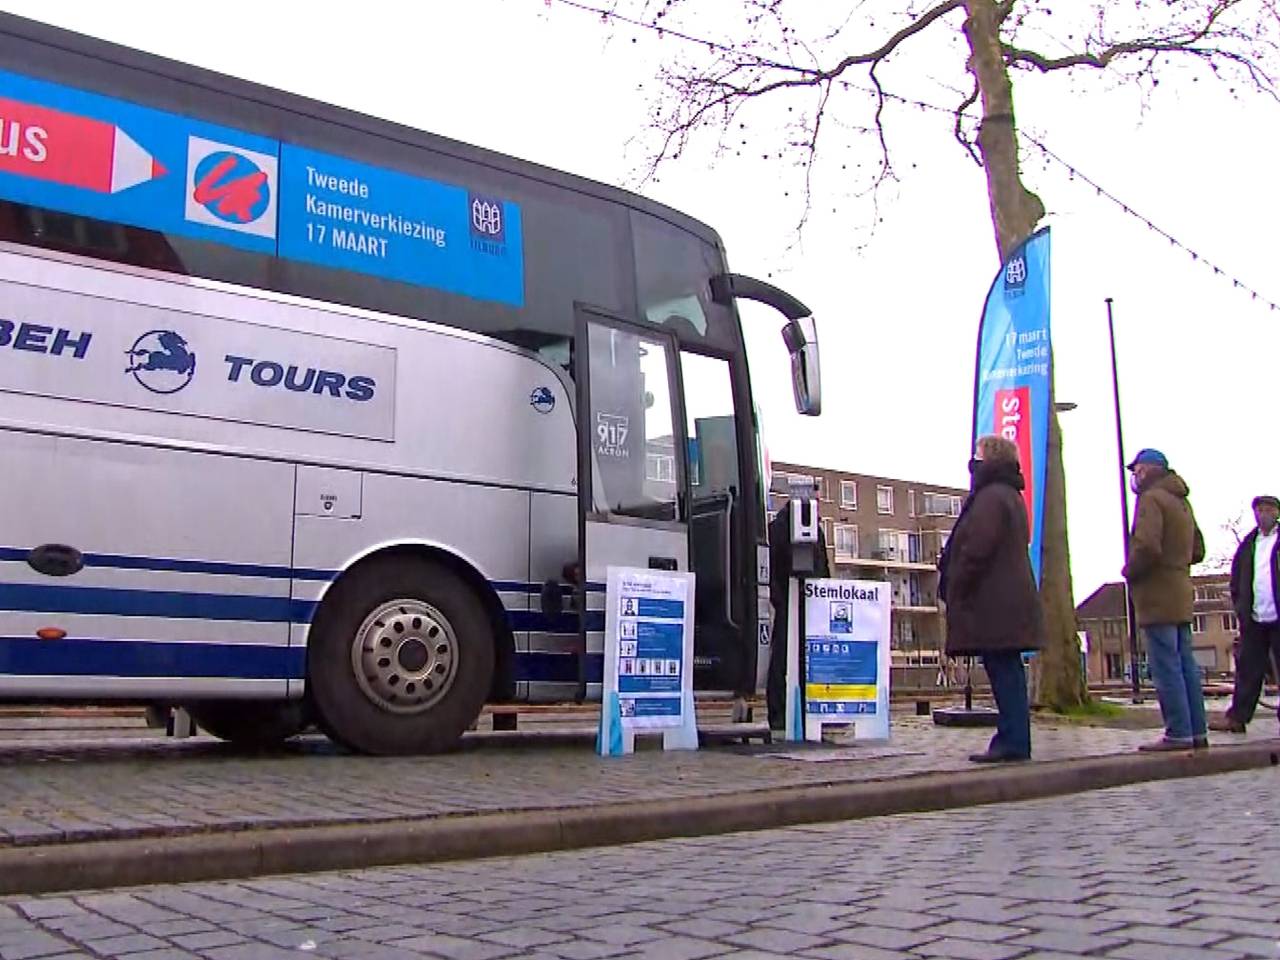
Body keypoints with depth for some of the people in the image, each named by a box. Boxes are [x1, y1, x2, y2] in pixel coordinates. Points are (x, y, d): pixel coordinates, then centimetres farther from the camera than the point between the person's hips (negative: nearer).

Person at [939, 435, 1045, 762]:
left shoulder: (991, 497, -13)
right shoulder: (1010, 496, 21)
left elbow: (976, 550, -20)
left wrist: (955, 589, -12)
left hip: (994, 603, -11)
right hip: (1011, 598, 11)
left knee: (1003, 671, -9)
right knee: (1007, 670, 11)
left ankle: (1013, 742, -8)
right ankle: (1013, 740, 15)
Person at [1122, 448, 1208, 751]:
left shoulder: (1152, 499, -11)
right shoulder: (1181, 501, 20)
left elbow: (1147, 546, -25)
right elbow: (1197, 550, 25)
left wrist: (1130, 571, -9)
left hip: (1157, 597, -10)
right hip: (1181, 596, 10)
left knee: (1166, 667, -8)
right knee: (1186, 665, 11)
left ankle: (1178, 734, -8)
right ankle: (1197, 731, 14)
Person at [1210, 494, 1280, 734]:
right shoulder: (1247, 544, 13)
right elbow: (1236, 581, 16)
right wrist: (1241, 609, 6)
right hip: (1254, 620, 4)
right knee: (1248, 669, 4)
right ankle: (1237, 718, 4)